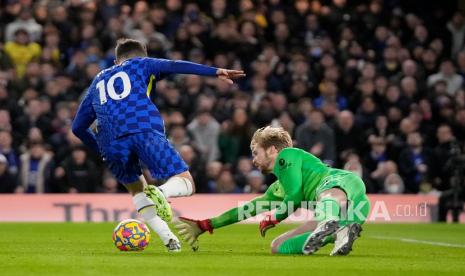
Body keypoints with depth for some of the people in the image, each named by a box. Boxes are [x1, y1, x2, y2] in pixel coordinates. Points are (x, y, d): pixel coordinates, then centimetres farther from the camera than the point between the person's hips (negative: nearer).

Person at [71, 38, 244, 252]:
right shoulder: (141, 65, 27)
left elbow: (78, 127, 36)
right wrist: (216, 72, -1)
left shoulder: (98, 82, 36)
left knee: (137, 189, 25)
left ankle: (167, 237, 4)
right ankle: (161, 193, -33)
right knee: (185, 183, 3)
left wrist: (103, 150, 48)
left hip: (110, 143, 3)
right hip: (145, 131, -3)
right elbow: (173, 66, 7)